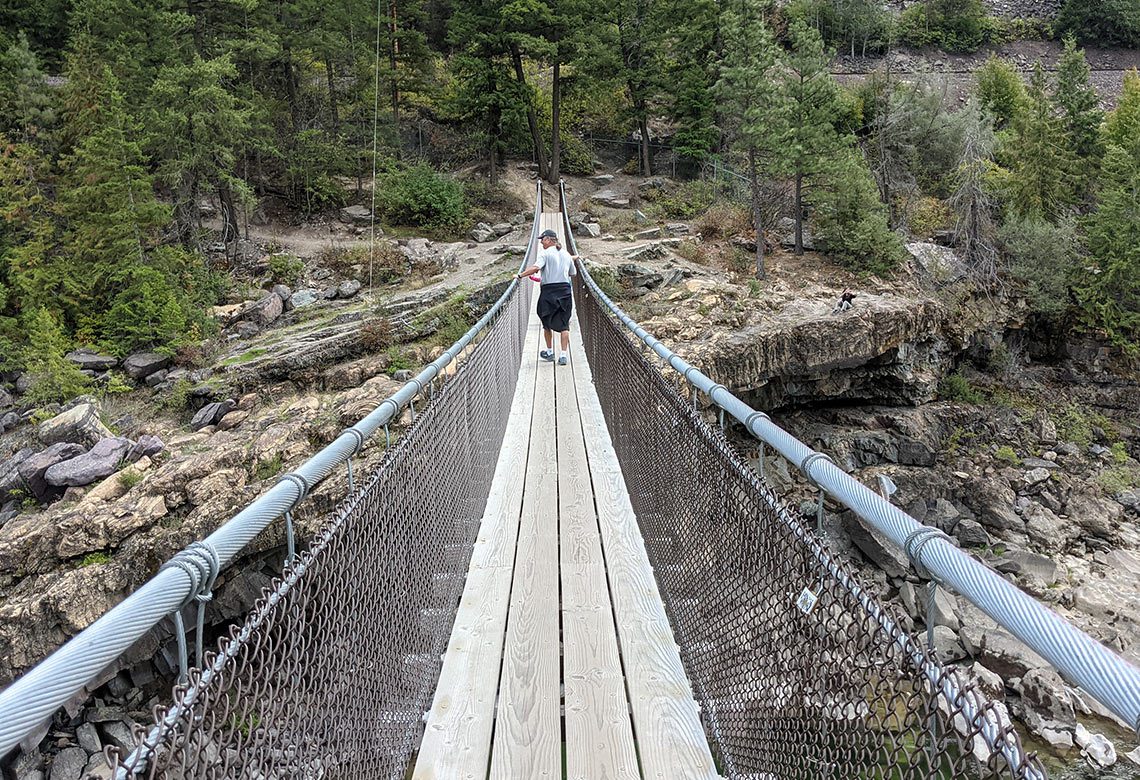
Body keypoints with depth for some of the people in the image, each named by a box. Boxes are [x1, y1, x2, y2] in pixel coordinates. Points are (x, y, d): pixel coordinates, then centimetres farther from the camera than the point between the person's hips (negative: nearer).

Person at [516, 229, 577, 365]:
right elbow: (573, 273, 18)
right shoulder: (566, 254, 11)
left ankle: (549, 352, 24)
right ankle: (564, 355, -2)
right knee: (563, 325, 4)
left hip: (549, 291, -4)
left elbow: (536, 267, -23)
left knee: (547, 323, 13)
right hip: (565, 291, 4)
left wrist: (520, 275, -18)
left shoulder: (545, 253, -7)